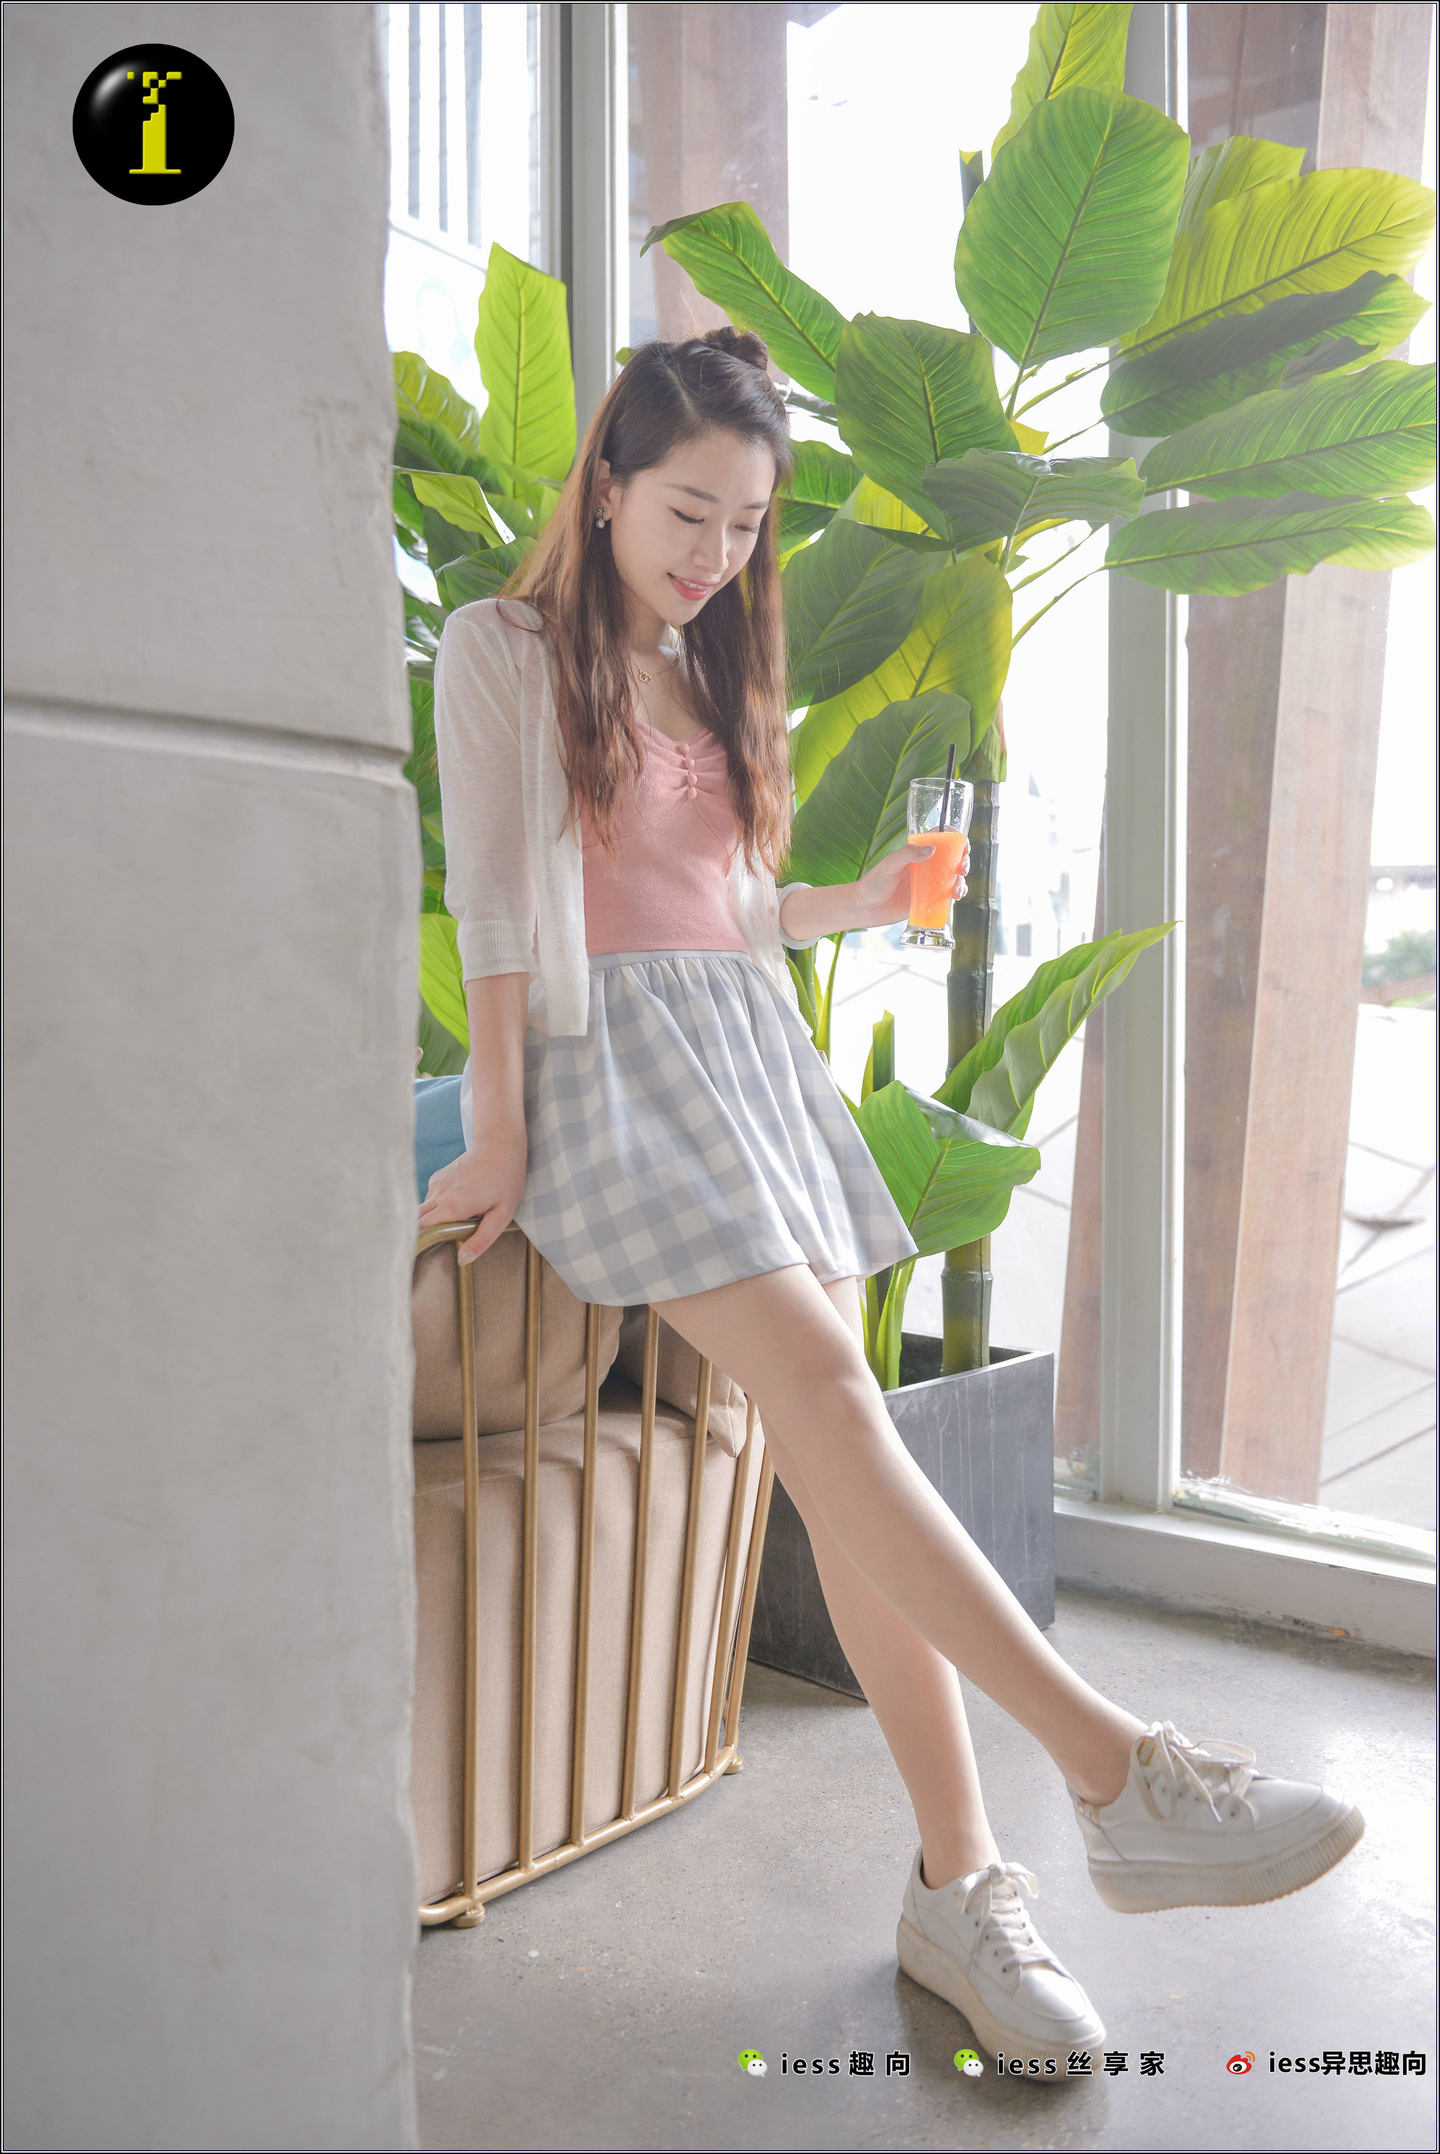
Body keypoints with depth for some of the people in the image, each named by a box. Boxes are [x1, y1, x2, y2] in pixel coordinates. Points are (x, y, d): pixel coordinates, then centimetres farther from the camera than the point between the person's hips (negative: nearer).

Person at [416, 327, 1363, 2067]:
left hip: (754, 1055, 6)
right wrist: (500, 1134, -11)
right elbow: (492, 900, -5)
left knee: (835, 1442, -5)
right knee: (823, 1390, -22)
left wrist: (854, 905, 10)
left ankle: (960, 1882, -1)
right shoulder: (503, 650, 5)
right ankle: (1117, 1769, -20)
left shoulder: (710, 677, 24)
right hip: (610, 1057, -6)